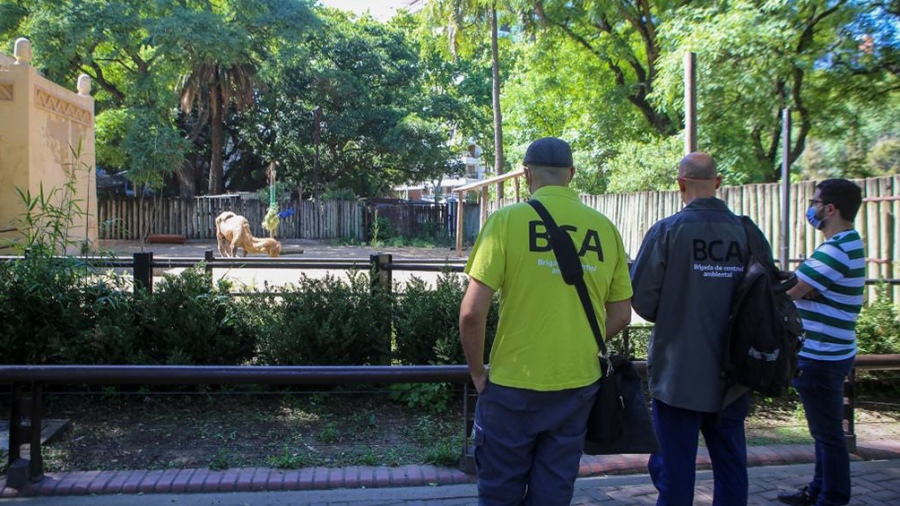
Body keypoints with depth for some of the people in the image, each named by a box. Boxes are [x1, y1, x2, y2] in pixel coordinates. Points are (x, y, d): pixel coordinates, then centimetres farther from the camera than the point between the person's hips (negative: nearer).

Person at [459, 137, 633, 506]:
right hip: (579, 385, 4)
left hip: (514, 385, -3)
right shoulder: (605, 228, 1)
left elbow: (472, 312, -14)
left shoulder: (507, 220, -10)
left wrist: (478, 371, 0)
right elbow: (620, 315, 7)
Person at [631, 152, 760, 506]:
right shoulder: (749, 232, -4)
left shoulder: (667, 231, -14)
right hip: (731, 374, 4)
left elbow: (641, 298, -12)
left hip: (678, 374, -3)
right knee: (731, 464, 16)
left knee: (675, 468, 7)